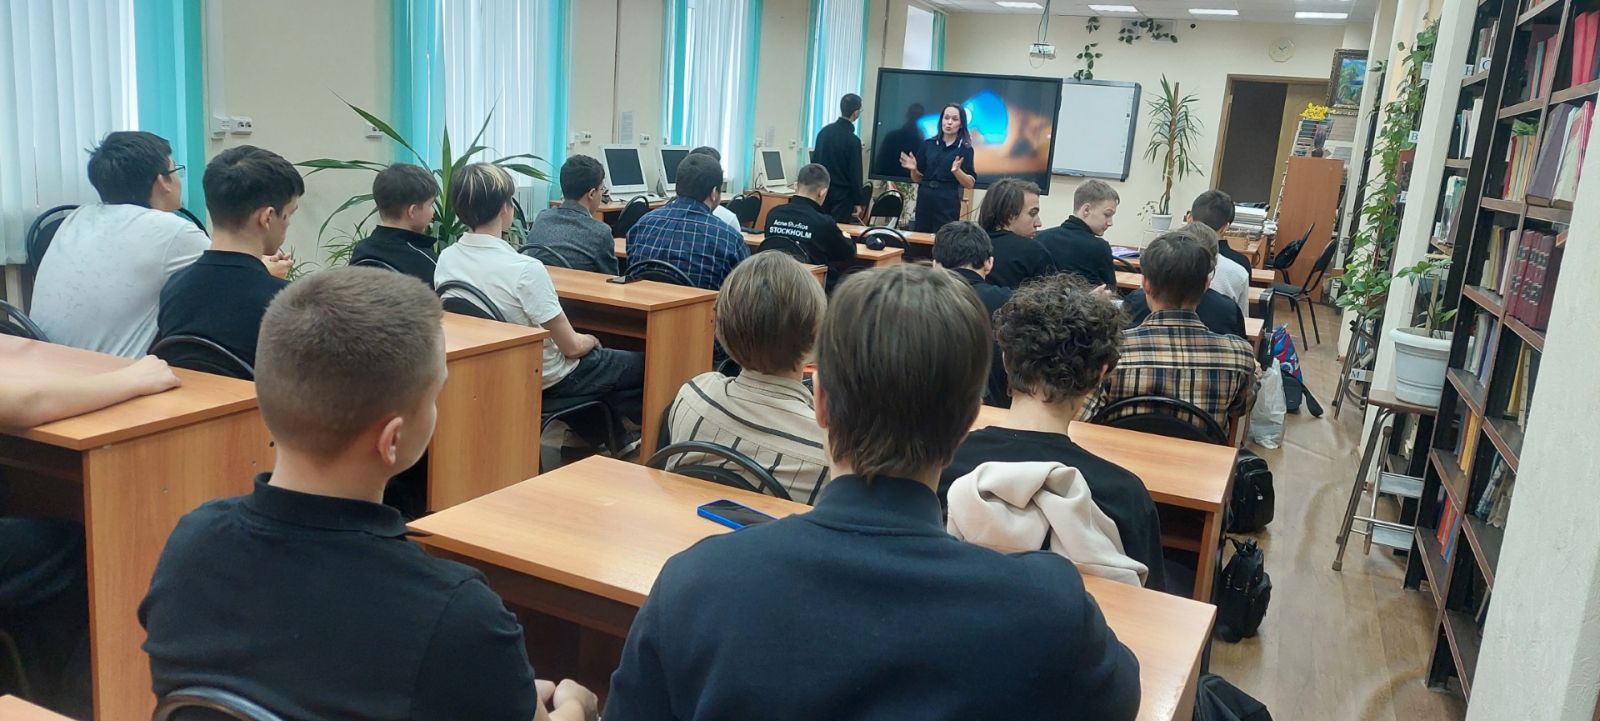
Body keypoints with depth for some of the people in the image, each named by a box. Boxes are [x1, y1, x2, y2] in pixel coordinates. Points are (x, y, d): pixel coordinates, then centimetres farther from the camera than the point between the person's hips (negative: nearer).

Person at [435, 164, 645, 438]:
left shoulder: (446, 260, -9)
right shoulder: (526, 270, -30)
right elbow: (571, 347, -22)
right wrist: (590, 341, 2)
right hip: (546, 382, -7)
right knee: (644, 365, 11)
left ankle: (592, 436, 35)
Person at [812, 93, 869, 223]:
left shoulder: (824, 131, 2)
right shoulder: (853, 140, -16)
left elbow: (815, 160, 10)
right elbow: (855, 174, -13)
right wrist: (858, 202, -6)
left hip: (822, 191, 6)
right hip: (842, 195, -6)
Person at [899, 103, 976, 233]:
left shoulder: (965, 149, 1)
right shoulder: (927, 144, 8)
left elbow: (970, 184, -3)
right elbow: (918, 179, 12)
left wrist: (957, 171, -20)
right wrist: (914, 169, -8)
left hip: (948, 204, -3)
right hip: (924, 201, 3)